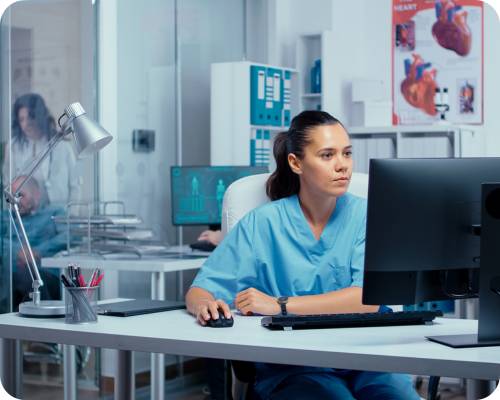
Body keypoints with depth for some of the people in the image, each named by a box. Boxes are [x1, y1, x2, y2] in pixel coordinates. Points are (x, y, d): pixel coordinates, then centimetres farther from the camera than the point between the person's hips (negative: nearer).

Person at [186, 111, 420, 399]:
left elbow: (368, 299, -10)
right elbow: (199, 292, 2)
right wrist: (205, 305, -23)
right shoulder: (262, 223, 3)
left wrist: (280, 305, -15)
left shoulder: (366, 215, 5)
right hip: (289, 366, -2)